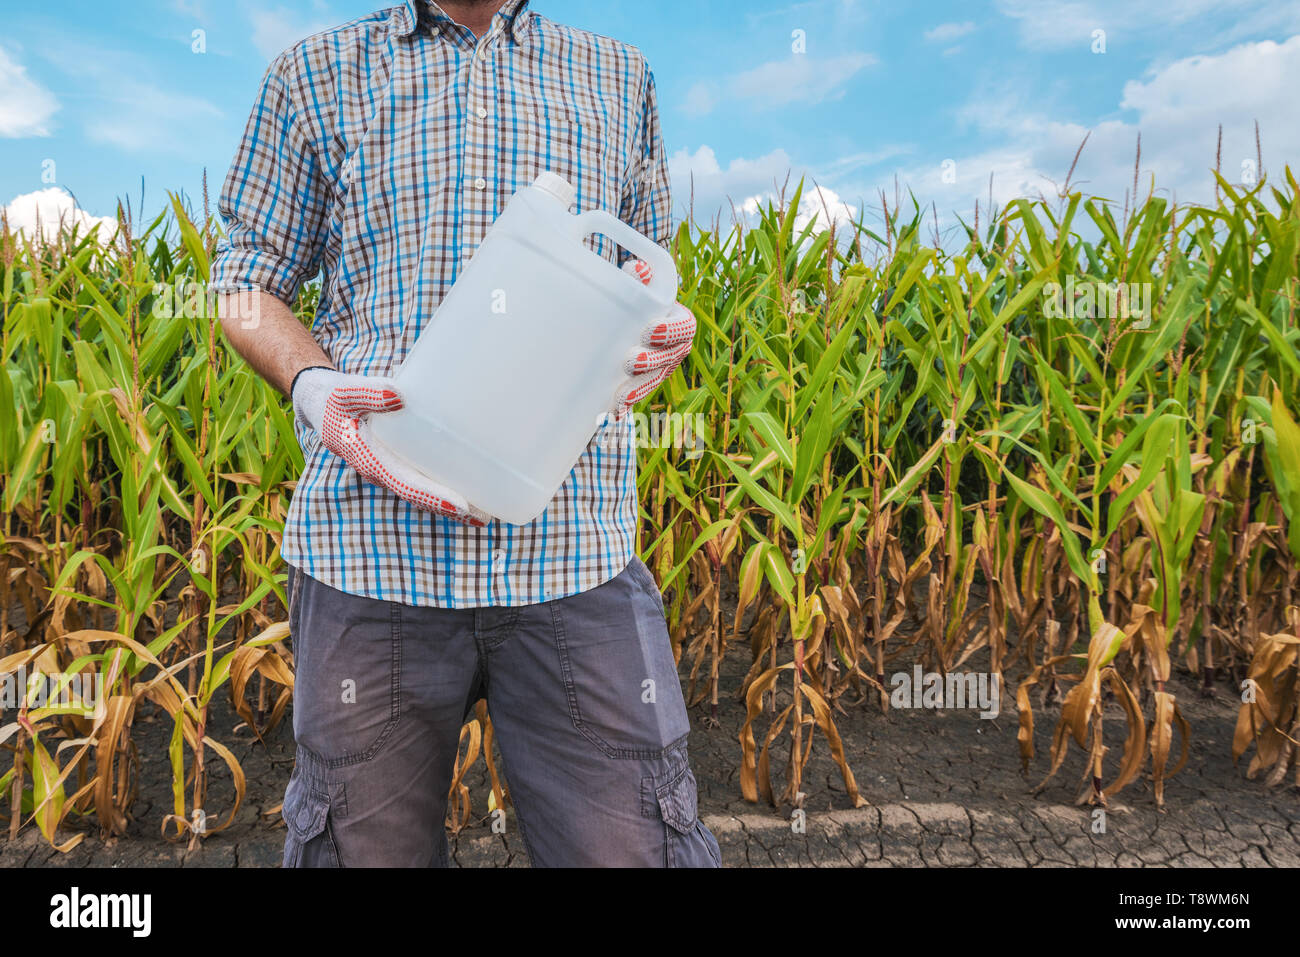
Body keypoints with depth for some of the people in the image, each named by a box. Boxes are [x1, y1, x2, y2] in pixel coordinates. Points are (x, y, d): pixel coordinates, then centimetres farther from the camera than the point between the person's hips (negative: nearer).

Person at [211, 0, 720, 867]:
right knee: (369, 846, 13)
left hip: (575, 545, 1)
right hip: (373, 542, 1)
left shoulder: (620, 78, 19)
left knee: (633, 846, 0)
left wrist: (662, 341, -1)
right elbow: (249, 284, 16)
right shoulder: (314, 77, 15)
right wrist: (313, 384, -6)